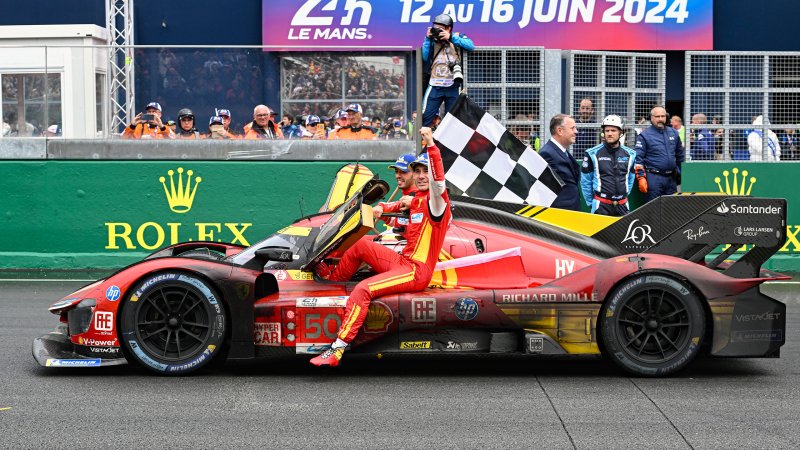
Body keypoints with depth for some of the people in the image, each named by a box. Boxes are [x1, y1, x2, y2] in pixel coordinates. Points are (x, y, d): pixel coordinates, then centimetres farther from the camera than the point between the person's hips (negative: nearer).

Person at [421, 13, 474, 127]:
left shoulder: (458, 37, 6)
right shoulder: (433, 40, 8)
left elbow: (471, 46, -12)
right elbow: (425, 57, 0)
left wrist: (451, 38, -16)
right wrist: (428, 39, -5)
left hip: (453, 86, 0)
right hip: (435, 86, 0)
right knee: (425, 117, -7)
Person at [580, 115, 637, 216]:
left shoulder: (630, 154, 9)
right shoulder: (593, 154, -2)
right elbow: (585, 181, 3)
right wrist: (590, 202, 4)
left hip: (622, 205, 4)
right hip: (601, 205, -4)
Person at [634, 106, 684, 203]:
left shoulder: (673, 133, 13)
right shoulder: (644, 135, -3)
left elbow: (680, 156, 20)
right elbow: (638, 159, -7)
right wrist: (641, 178, -15)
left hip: (671, 179, 5)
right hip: (653, 178, -5)